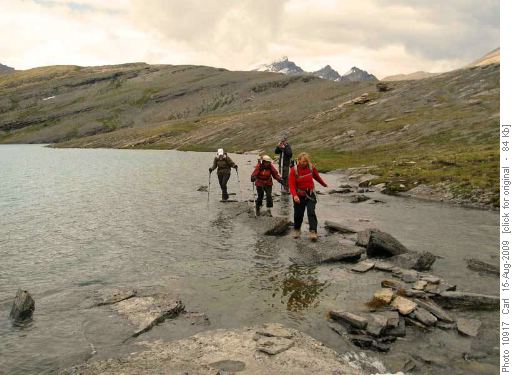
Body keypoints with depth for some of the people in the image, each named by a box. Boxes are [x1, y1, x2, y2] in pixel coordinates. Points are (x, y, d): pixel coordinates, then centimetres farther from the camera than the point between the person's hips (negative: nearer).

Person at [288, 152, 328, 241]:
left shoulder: (311, 167, -6)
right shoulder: (294, 170, -14)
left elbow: (317, 176, 15)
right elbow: (291, 185, -21)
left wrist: (324, 184, 31)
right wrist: (294, 195, -38)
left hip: (310, 194, 1)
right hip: (299, 195, -1)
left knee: (311, 213, -13)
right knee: (298, 214, 9)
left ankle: (313, 232, -18)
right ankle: (297, 230, 33)